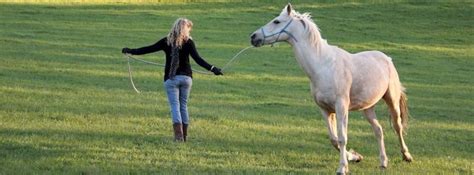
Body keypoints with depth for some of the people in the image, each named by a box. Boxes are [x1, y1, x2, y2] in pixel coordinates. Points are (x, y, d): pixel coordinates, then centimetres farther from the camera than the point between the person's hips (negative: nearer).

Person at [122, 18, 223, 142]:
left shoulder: (166, 41, 0)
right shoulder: (188, 42, -4)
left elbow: (148, 49, 4)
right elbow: (198, 59, -14)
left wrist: (130, 51, 14)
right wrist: (212, 69, -16)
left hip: (171, 79, -1)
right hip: (186, 77, 1)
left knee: (175, 105, -4)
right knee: (183, 105, 13)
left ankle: (178, 134, -20)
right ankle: (184, 135, 17)